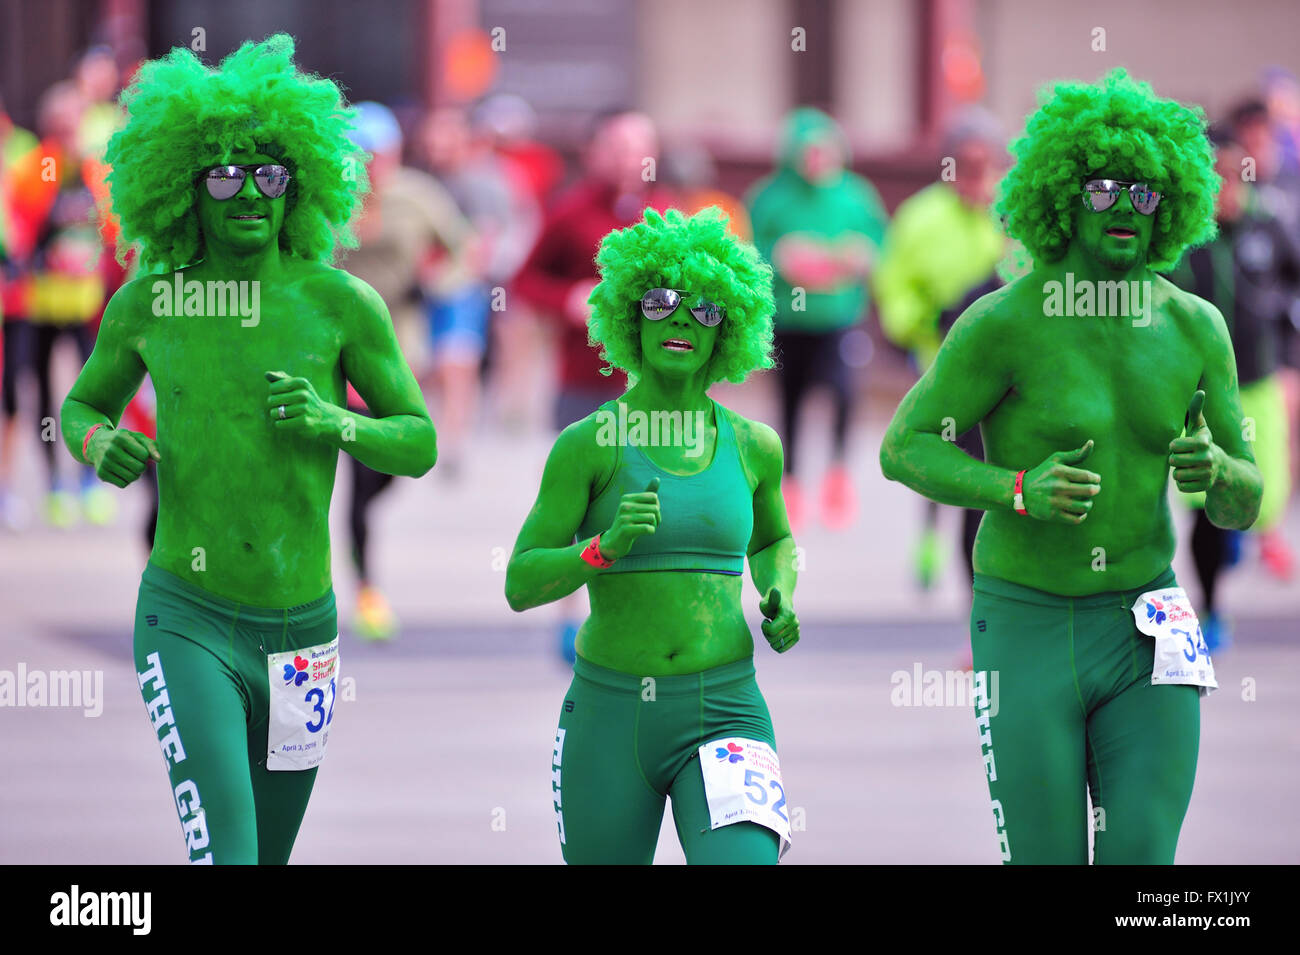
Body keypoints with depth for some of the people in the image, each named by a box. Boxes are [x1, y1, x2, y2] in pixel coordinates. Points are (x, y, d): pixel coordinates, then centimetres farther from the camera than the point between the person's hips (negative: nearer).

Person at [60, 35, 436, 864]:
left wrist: (332, 423, -18)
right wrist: (99, 445, -8)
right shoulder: (149, 302, -1)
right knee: (225, 851, -20)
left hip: (302, 629, 2)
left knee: (269, 854, 15)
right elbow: (83, 407, 16)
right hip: (189, 621, -2)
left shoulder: (340, 303, -4)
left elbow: (420, 445, 2)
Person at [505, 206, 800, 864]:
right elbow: (520, 585, -5)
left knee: (745, 860, -24)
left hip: (723, 714, 1)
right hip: (609, 714, -1)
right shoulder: (589, 444, -2)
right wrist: (604, 549, -23)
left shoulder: (753, 447, 7)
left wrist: (779, 602, 6)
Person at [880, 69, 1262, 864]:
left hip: (1144, 629, 3)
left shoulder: (1194, 328, -1)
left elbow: (1243, 507, 4)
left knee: (1142, 859, -9)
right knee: (1046, 859, -1)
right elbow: (904, 448, -9)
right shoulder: (1007, 322, -13)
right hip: (1027, 628, -3)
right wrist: (1019, 490, -26)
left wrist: (1216, 470, -21)